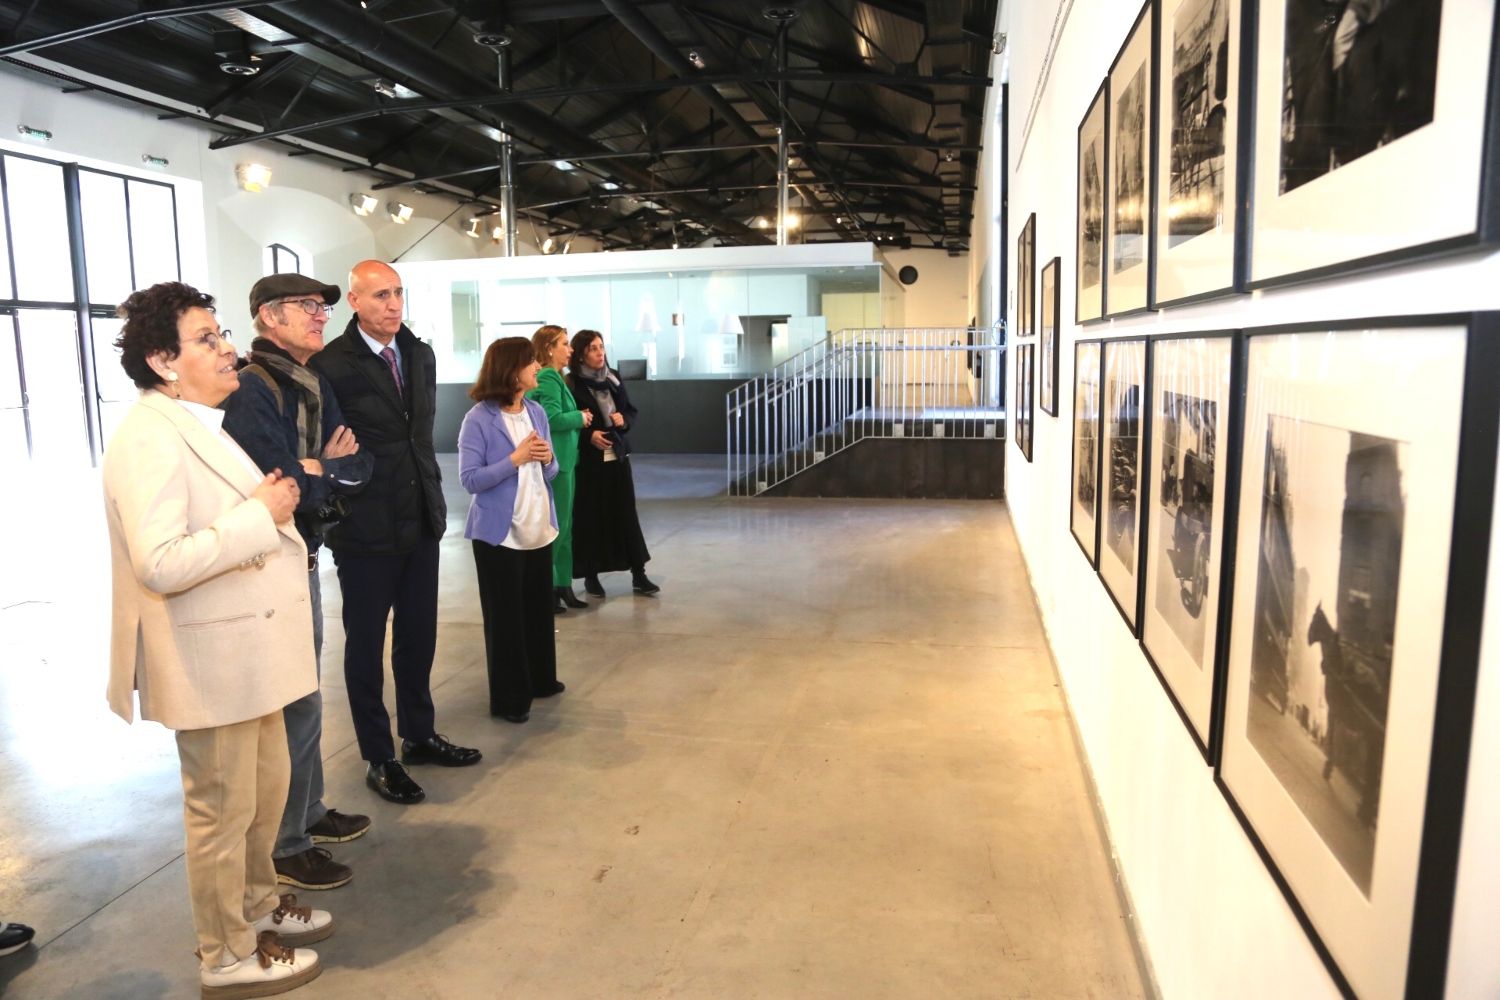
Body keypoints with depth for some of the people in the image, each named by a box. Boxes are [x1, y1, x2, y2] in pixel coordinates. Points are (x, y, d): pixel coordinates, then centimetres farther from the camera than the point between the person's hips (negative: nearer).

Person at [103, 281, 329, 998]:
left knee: (267, 787, 22)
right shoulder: (149, 439, -22)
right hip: (210, 660, -10)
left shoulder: (197, 425, 11)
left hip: (247, 651, 10)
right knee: (223, 811, 8)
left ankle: (257, 902, 44)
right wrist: (260, 515, -25)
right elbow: (160, 563, -31)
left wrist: (270, 502, 8)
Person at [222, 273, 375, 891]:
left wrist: (317, 471, -13)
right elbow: (286, 487, -25)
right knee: (294, 704, -1)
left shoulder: (313, 386, 10)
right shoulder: (253, 390, -18)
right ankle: (284, 847, 14)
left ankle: (308, 814, 35)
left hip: (303, 558, 9)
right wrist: (328, 472, -8)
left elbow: (358, 464, 5)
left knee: (301, 695, 19)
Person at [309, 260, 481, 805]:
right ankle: (379, 759, 22)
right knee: (366, 644, 8)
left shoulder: (420, 355, 8)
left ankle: (418, 735, 34)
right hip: (366, 529, -6)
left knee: (419, 635, 17)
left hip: (421, 519, 6)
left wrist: (431, 490, 12)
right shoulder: (330, 365, -13)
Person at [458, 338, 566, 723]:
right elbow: (470, 479, -17)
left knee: (540, 608, 16)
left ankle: (541, 679, 33)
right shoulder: (479, 419, -13)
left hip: (539, 529, 6)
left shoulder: (537, 412, 5)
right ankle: (509, 697, 17)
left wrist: (547, 458, -11)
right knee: (504, 615, 5)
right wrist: (516, 458, -22)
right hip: (500, 533, -6)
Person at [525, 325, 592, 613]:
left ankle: (563, 586, 21)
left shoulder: (551, 377, 16)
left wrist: (579, 418, 7)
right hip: (554, 462, -10)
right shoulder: (548, 378, -15)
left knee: (563, 526, 14)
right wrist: (581, 418, -10)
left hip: (561, 460, 10)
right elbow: (552, 419, -24)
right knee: (555, 526, -4)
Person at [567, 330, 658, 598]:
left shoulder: (613, 377, 7)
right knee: (590, 518, 2)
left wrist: (624, 420, -5)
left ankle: (638, 575, 9)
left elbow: (630, 409, 15)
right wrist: (589, 436, -20)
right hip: (588, 459, -5)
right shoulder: (572, 384, -9)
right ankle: (591, 575, 15)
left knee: (626, 513, 5)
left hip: (618, 455, 5)